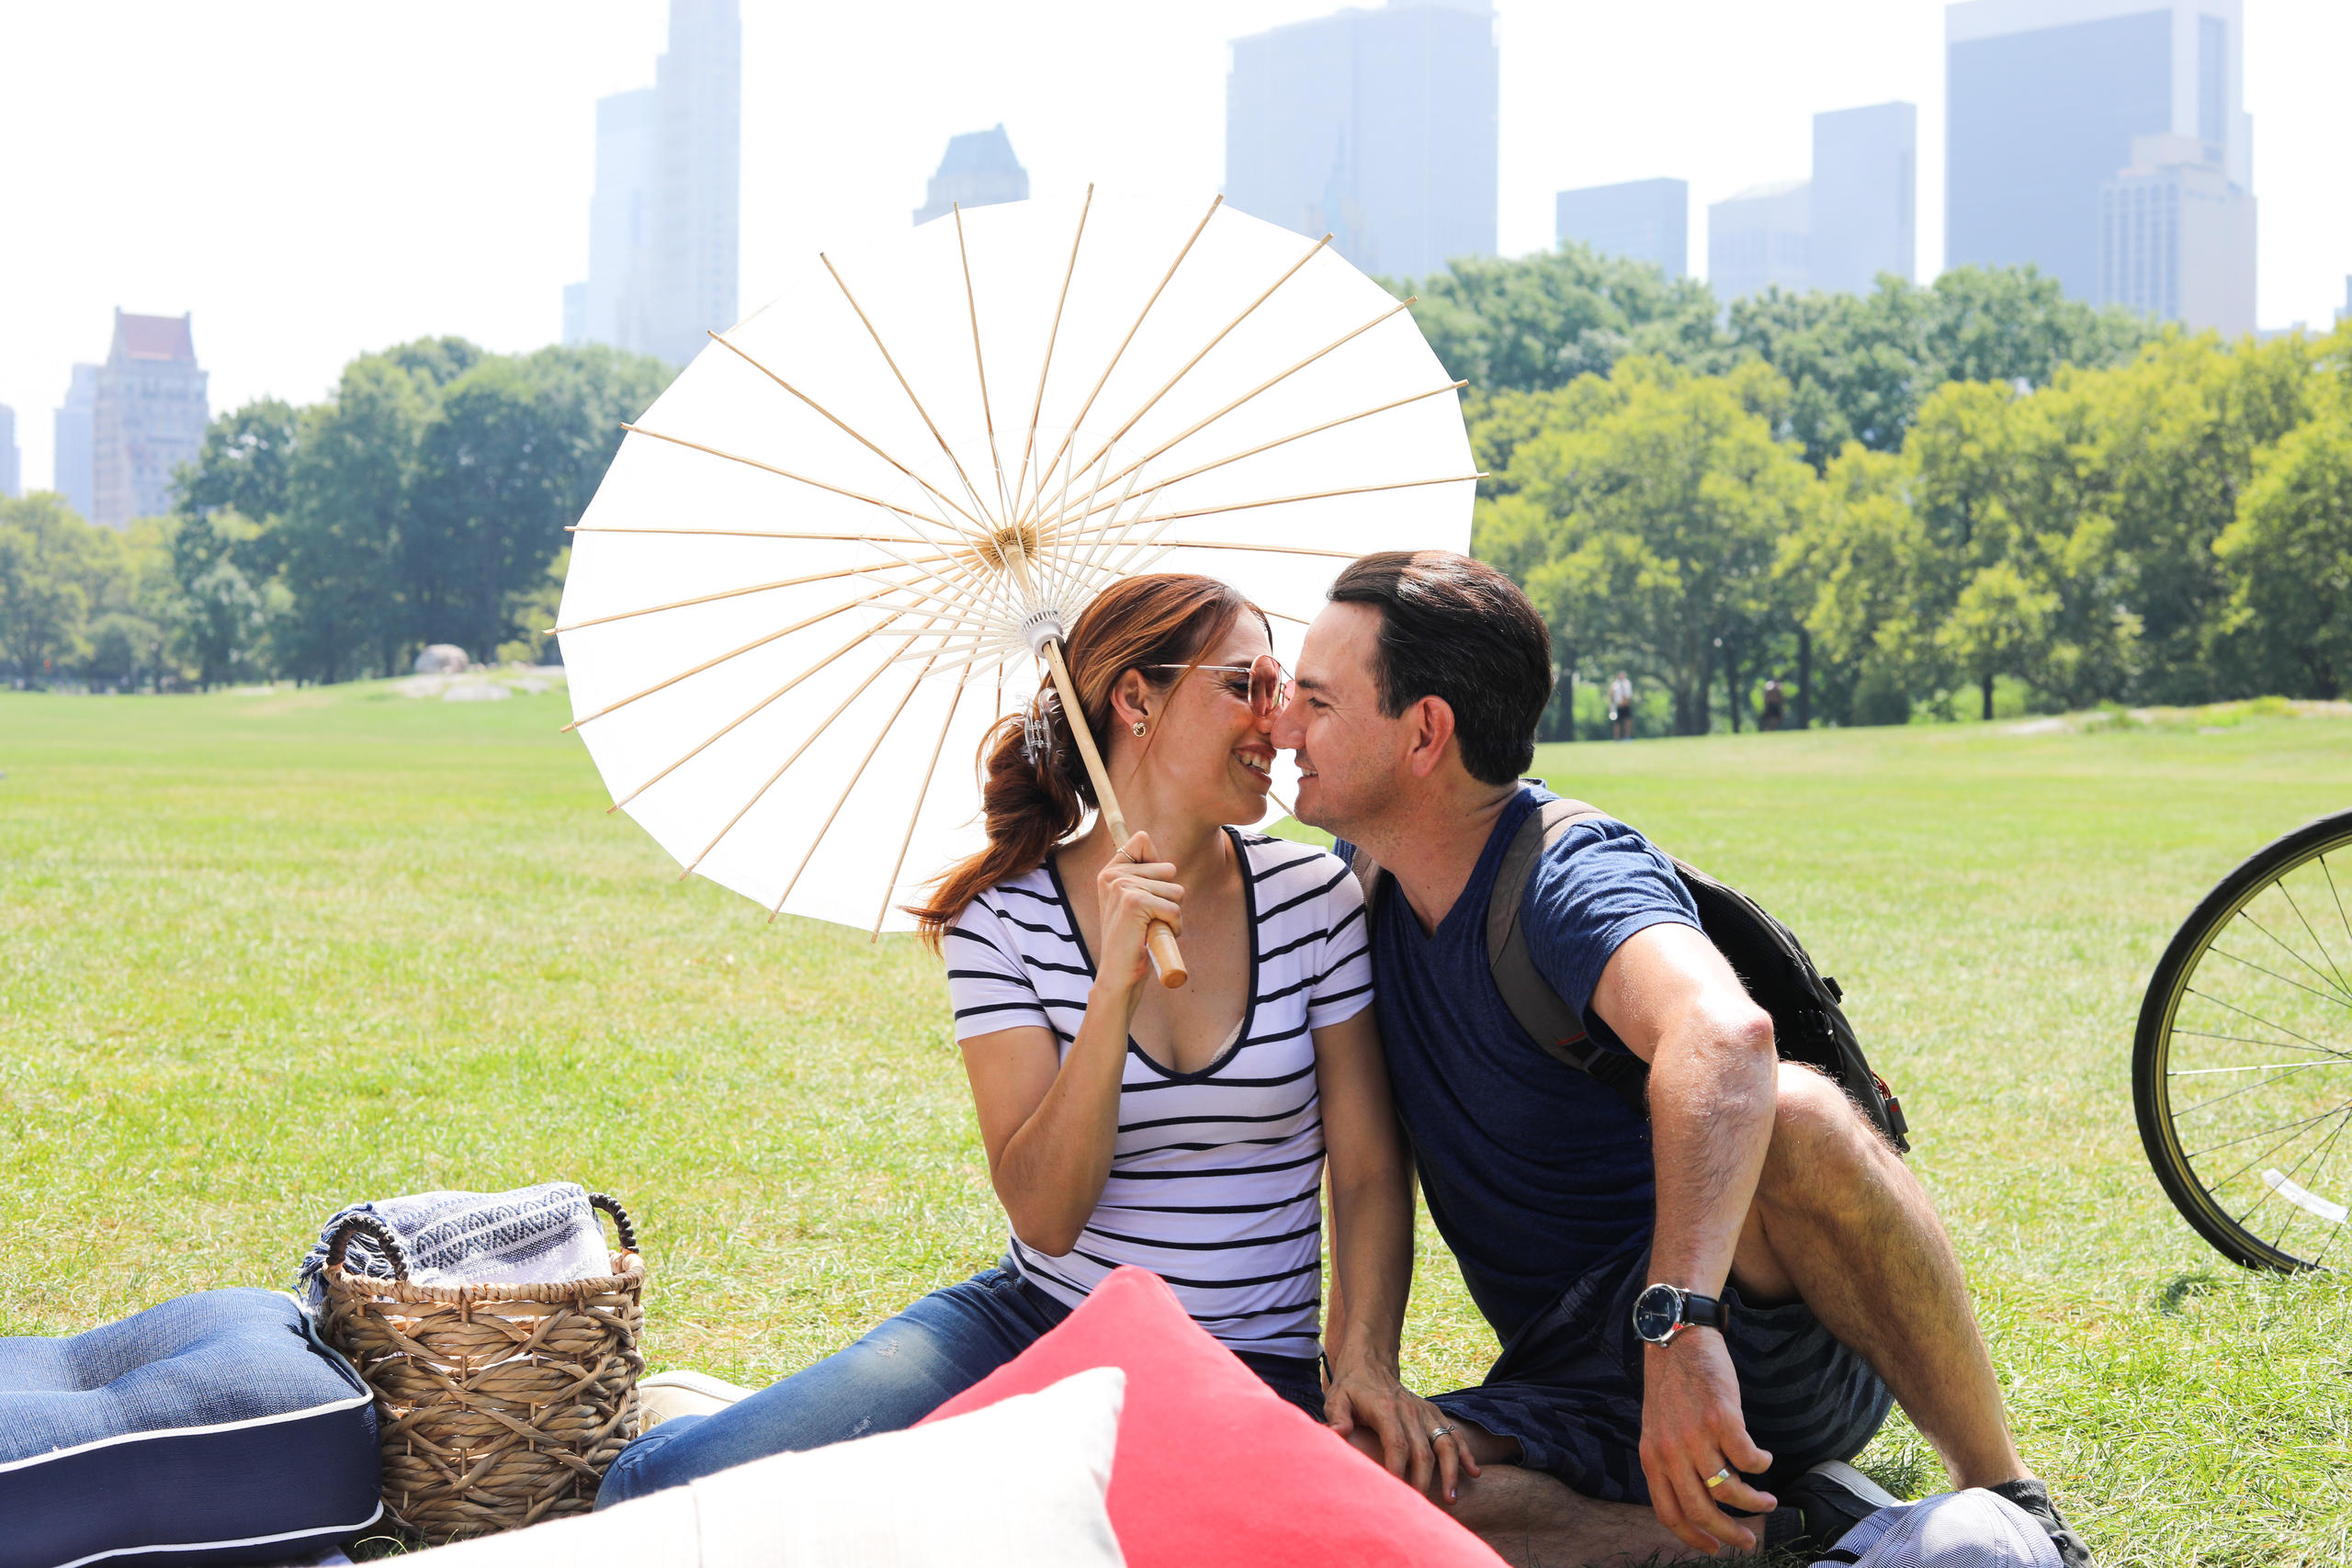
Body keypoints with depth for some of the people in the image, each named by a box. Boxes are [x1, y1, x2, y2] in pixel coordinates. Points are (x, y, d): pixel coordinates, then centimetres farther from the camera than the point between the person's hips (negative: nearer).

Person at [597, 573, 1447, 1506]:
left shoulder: (1314, 897, 0)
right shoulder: (1004, 921, -4)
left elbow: (1369, 1175, 3)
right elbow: (1045, 1215, -13)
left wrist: (1366, 1360, -13)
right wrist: (1115, 986, -23)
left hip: (1251, 1369, 1)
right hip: (1029, 1322, -1)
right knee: (663, 1493, -22)